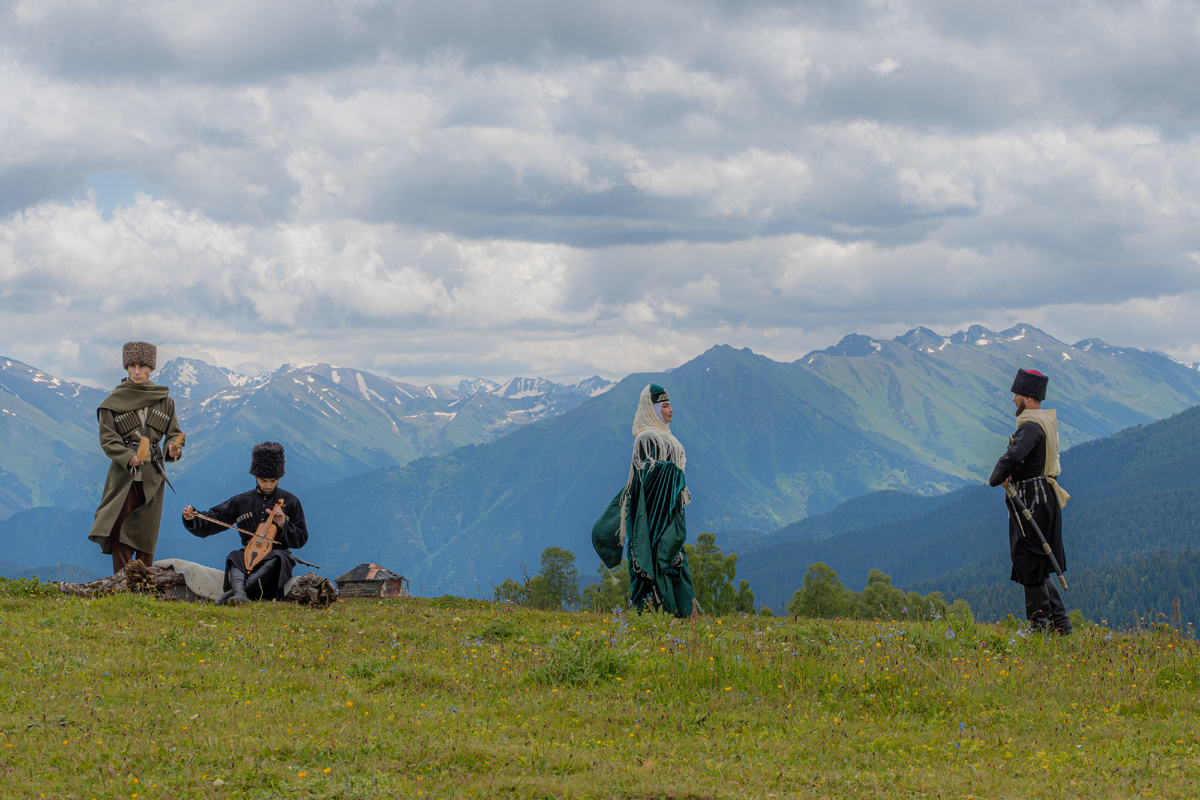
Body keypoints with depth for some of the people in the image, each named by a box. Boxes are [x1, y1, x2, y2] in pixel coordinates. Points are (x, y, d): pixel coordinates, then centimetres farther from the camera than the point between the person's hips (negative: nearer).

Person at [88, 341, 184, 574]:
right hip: (123, 474, -2)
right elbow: (107, 438, -6)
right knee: (120, 531, -5)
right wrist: (128, 458, -22)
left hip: (152, 476, 2)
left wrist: (174, 449, -15)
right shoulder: (114, 401, 0)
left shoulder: (164, 400, 7)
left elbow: (174, 433, 9)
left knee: (147, 533, 5)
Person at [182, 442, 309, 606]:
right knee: (234, 557, -33)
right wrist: (192, 518, -10)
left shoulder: (290, 502, 9)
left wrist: (282, 525, -8)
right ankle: (240, 594, -61)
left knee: (277, 557, -38)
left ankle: (232, 592, -46)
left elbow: (301, 539, 9)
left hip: (277, 553, -2)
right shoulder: (242, 501, 12)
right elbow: (208, 524, 10)